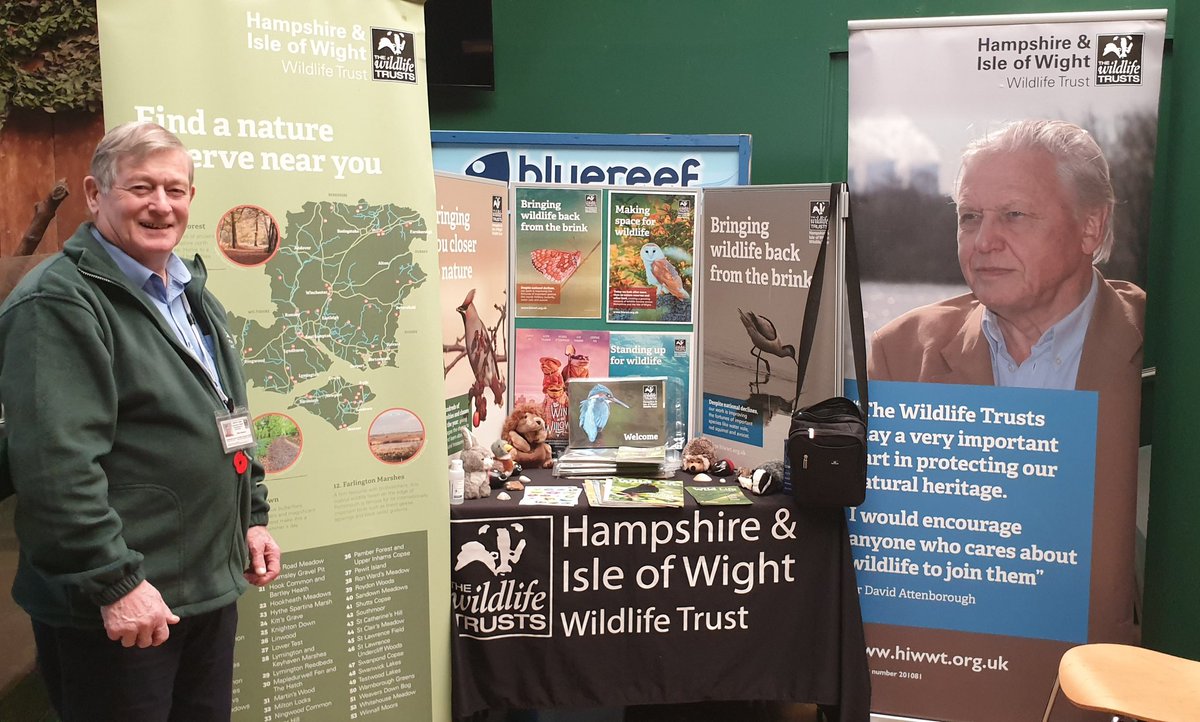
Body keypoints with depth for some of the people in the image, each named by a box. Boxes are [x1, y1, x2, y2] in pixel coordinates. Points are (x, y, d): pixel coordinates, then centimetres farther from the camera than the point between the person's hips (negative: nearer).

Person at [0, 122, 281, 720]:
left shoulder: (191, 293, 13)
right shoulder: (60, 301, -15)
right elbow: (56, 463, -23)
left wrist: (251, 516, 16)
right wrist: (114, 582, -24)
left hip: (213, 587, 9)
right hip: (113, 610, -8)